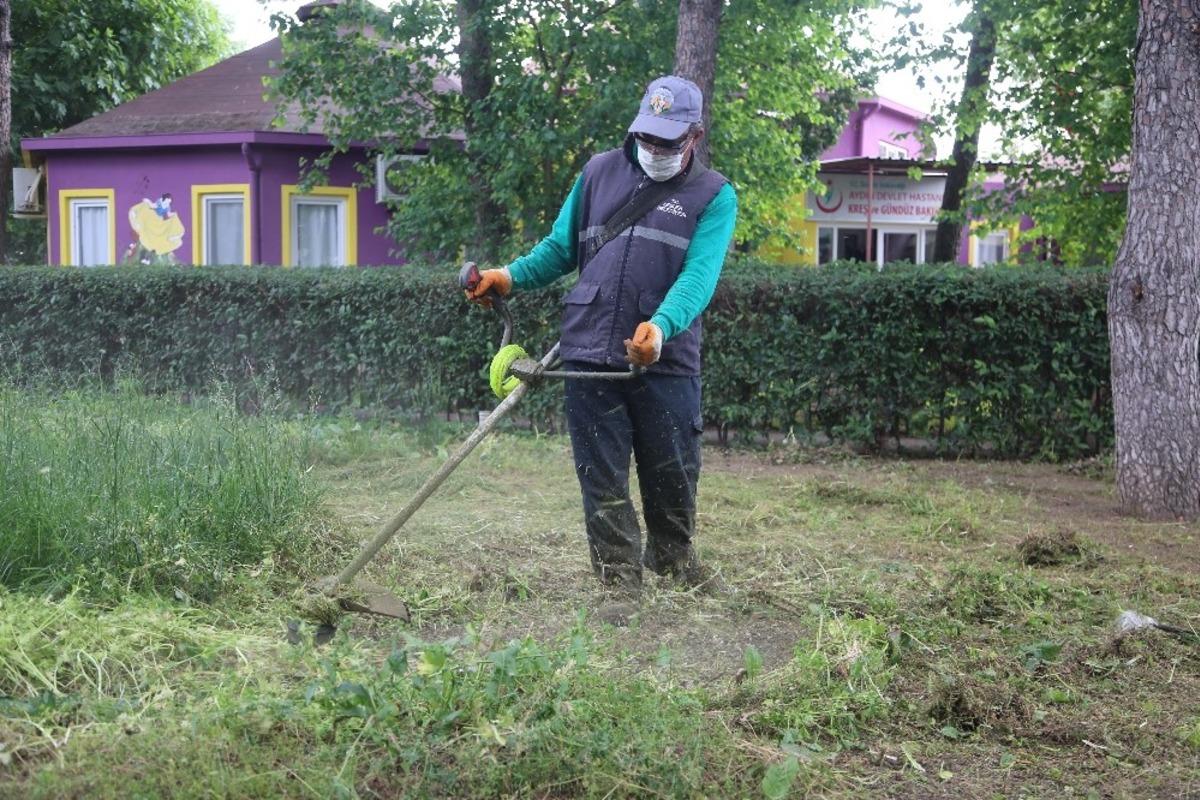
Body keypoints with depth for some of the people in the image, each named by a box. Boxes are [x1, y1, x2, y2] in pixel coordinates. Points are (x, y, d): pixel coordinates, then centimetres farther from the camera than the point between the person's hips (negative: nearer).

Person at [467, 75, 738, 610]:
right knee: (603, 479, 3)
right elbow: (560, 248, 18)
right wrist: (511, 277, -1)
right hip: (590, 355, 2)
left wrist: (661, 326, -31)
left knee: (673, 474, 11)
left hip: (668, 361, -1)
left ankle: (673, 561, 35)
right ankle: (621, 578, 13)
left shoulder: (715, 196, 3)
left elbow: (699, 275, -13)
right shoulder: (599, 173, 12)